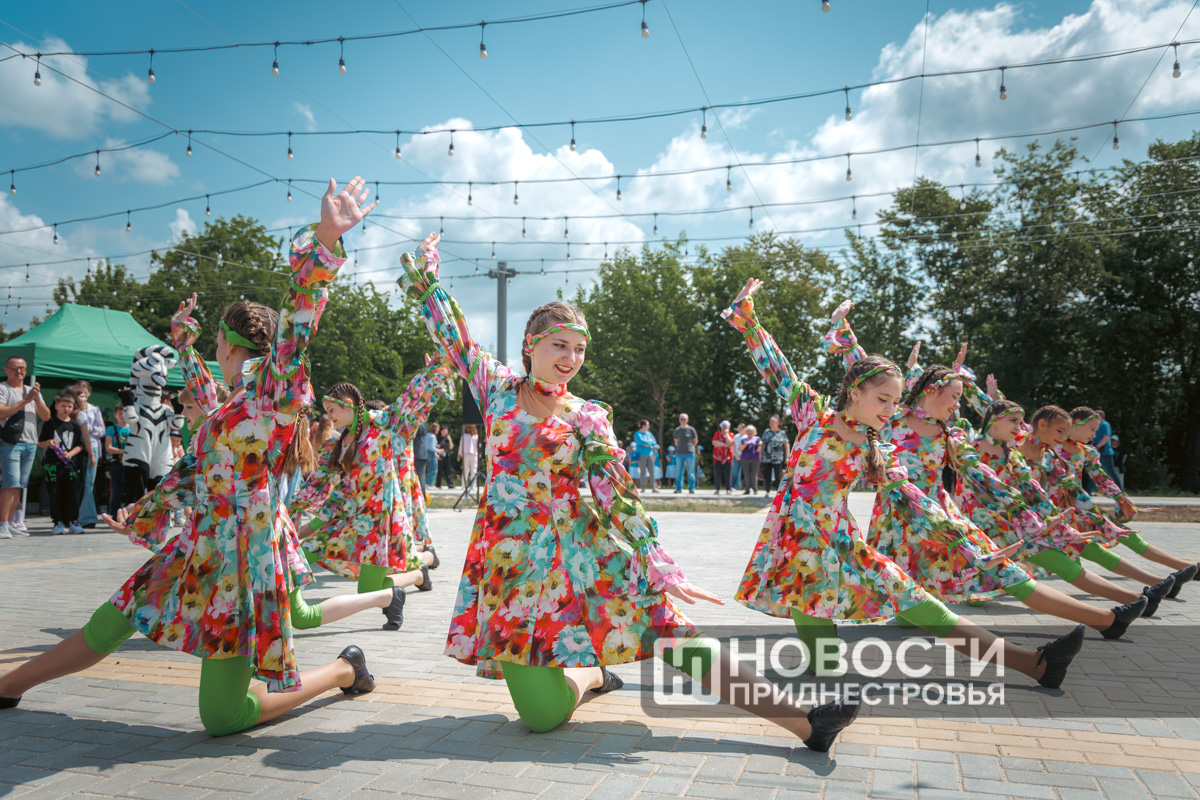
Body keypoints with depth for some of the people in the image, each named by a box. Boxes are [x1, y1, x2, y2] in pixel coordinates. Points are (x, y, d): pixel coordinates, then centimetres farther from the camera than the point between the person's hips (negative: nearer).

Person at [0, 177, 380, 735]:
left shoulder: (273, 389, -11)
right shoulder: (230, 407, 15)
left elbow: (299, 318, -26)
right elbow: (193, 469, 26)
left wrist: (325, 239, -39)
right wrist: (144, 515, 38)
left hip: (246, 555, -8)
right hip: (201, 549, 8)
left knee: (222, 717, -2)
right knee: (111, 622, 21)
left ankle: (344, 670, 14)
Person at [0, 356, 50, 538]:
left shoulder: (32, 391, 20)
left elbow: (46, 416, 11)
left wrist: (37, 398, -4)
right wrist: (25, 401, -15)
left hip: (30, 443, 6)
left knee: (19, 486, 6)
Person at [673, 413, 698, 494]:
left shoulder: (691, 429, -1)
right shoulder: (677, 430, 7)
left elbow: (695, 441, 8)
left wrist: (690, 447, 9)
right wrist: (680, 448, 12)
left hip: (690, 453, -3)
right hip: (679, 453, 3)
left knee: (691, 471, 0)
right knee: (678, 471, 3)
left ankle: (691, 488, 6)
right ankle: (678, 488, 11)